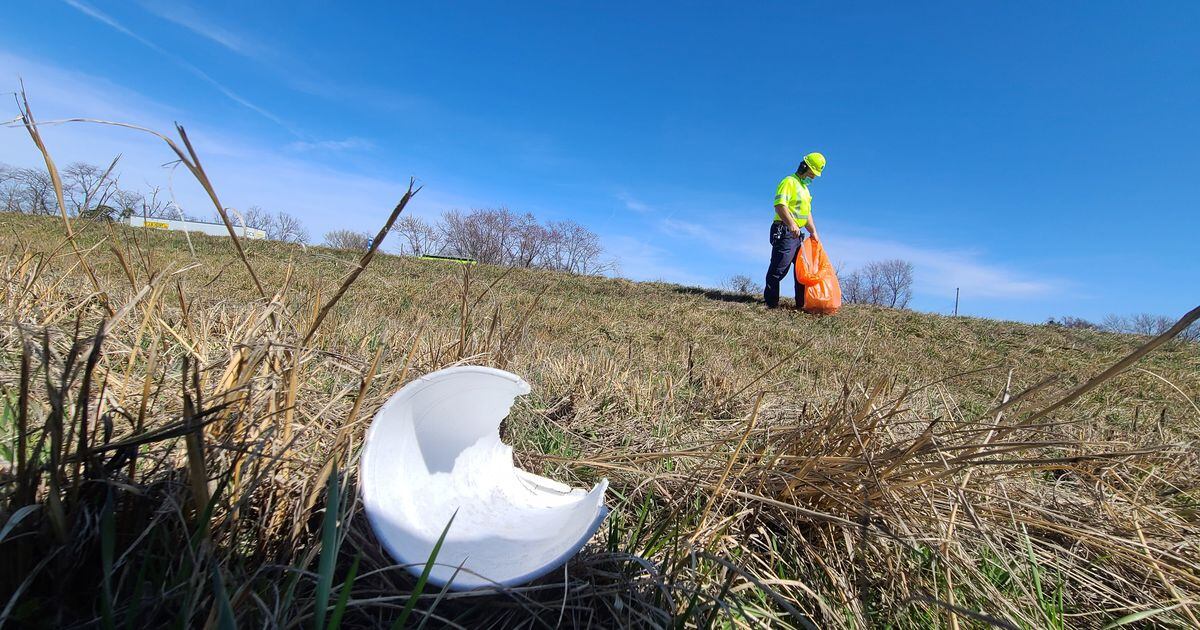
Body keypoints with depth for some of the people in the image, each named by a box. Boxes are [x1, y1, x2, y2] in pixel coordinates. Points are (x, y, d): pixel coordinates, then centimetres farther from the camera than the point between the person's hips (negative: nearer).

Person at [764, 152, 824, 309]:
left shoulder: (805, 189, 26)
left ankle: (803, 303, 18)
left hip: (798, 234, 10)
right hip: (785, 232, -10)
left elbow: (807, 213, 29)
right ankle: (770, 303, -9)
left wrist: (813, 231, 16)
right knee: (779, 269, -12)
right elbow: (780, 205, -20)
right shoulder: (789, 182, -5)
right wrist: (791, 224, -33)